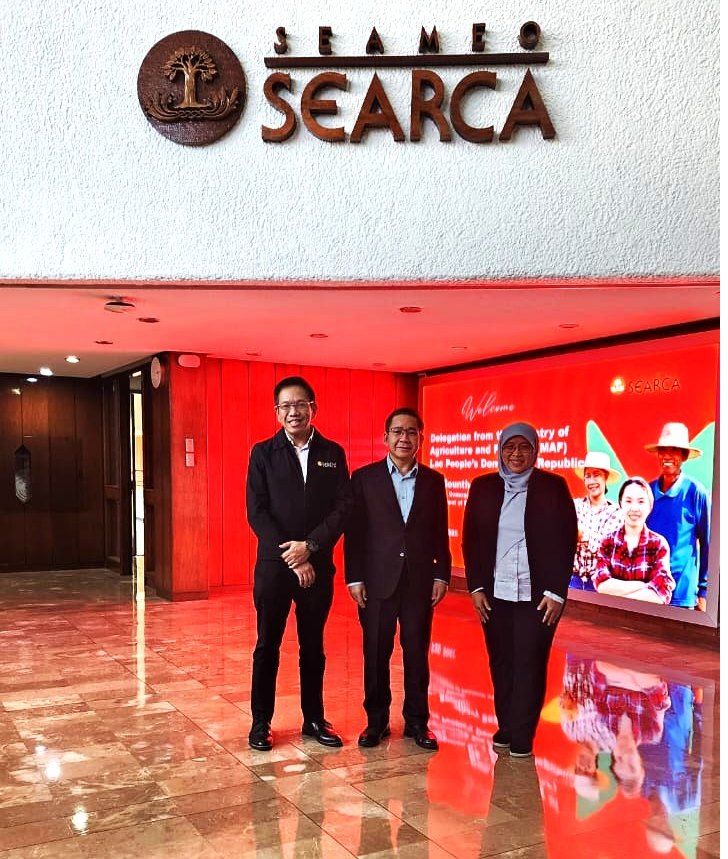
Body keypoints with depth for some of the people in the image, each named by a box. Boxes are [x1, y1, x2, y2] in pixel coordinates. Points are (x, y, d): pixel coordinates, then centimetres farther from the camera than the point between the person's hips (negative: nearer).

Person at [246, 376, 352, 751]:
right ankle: (261, 722, 21)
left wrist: (310, 545, -14)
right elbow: (257, 512, -6)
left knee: (313, 647, 12)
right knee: (267, 646, 8)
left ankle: (314, 720, 25)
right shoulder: (263, 453, 0)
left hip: (318, 566, 2)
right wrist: (291, 557, -13)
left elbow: (343, 508, -2)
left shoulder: (333, 453, 5)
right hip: (273, 565, -1)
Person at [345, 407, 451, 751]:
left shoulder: (433, 480, 7)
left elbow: (440, 533, 8)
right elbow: (353, 531, -1)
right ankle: (376, 720, 22)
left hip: (420, 581, 1)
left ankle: (416, 721, 22)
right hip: (377, 581, -1)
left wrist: (441, 575, 3)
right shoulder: (364, 477, 1)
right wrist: (354, 578, -6)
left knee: (417, 653, 8)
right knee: (376, 653, 8)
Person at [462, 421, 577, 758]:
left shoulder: (553, 487, -2)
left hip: (537, 595, -2)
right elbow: (470, 540, 7)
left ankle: (522, 736, 13)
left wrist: (557, 592, -7)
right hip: (494, 593, 2)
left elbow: (567, 541, -3)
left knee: (530, 663, 1)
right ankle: (505, 726, 22)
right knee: (501, 662, 8)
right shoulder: (483, 487, 5)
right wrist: (475, 587, 1)